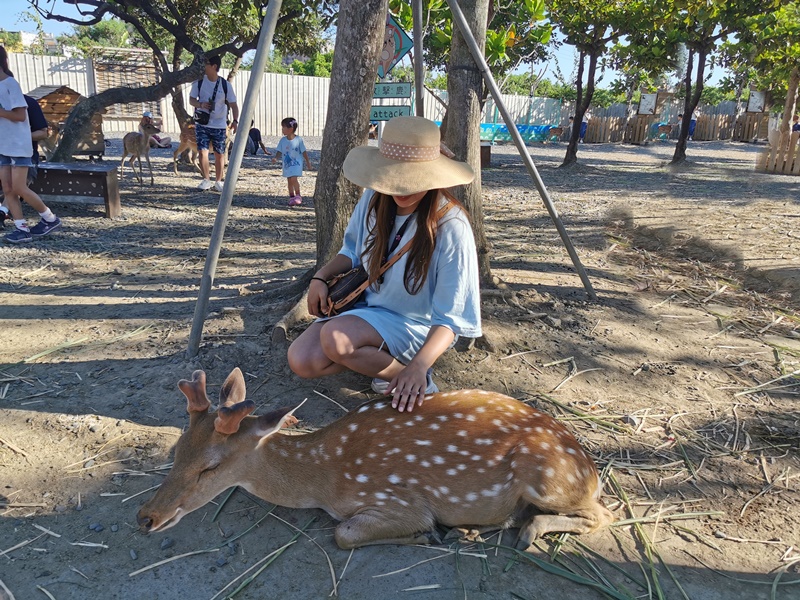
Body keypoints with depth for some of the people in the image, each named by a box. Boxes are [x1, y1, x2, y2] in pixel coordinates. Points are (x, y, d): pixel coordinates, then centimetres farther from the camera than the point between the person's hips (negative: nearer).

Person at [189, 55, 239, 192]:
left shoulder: (225, 85, -5)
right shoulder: (199, 82, -2)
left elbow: (233, 105, -2)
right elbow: (191, 100, 3)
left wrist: (235, 121, -18)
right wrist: (201, 104, -19)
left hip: (219, 125, 0)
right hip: (202, 124, 0)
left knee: (219, 154, 6)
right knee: (202, 151, -9)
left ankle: (218, 181, 18)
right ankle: (206, 180, 0)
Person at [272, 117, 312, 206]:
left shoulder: (298, 139, -11)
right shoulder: (283, 140, -1)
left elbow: (303, 152, -4)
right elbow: (279, 151, 0)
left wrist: (308, 162, 1)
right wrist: (276, 158, -19)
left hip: (296, 163, -4)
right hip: (287, 164, 4)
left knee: (294, 179, -18)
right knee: (289, 180, 8)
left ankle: (298, 195, -2)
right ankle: (291, 197, 19)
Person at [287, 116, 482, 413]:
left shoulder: (450, 227, -25)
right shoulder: (374, 200, -8)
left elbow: (451, 318, -25)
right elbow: (353, 251, 12)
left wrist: (419, 366, -41)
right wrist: (321, 277, -8)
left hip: (416, 324, -5)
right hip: (366, 305, 6)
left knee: (336, 338, -32)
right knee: (301, 361, -15)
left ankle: (412, 377, -8)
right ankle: (379, 356, 5)